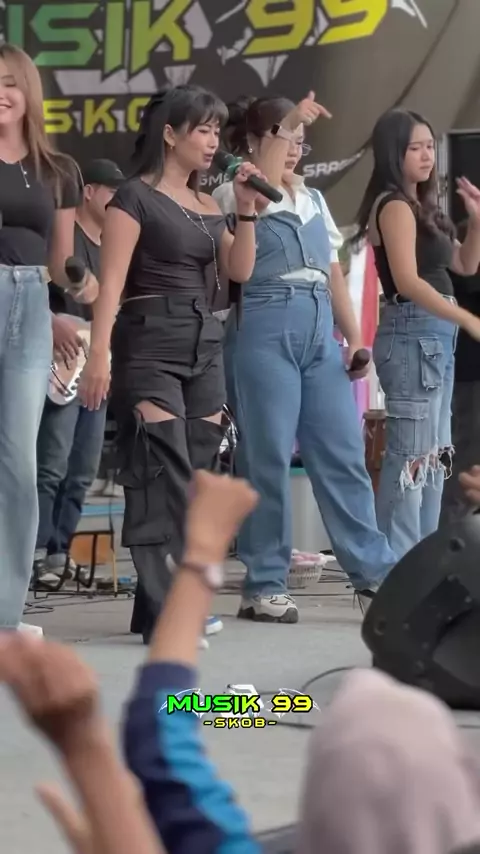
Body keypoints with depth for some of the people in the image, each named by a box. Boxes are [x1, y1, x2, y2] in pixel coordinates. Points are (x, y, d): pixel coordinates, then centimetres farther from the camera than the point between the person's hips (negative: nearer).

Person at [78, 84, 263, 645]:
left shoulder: (207, 206, 16)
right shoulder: (136, 197, -5)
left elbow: (238, 271, 11)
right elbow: (111, 281, -12)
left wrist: (246, 212, 1)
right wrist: (99, 354, -21)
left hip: (205, 343, 8)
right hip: (151, 342, -8)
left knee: (195, 474, 6)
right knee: (163, 474, -14)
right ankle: (163, 612, -16)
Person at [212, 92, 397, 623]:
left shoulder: (312, 200, 20)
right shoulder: (233, 195, 1)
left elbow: (332, 272, 19)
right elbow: (257, 197, -23)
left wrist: (354, 336, 9)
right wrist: (286, 125, -28)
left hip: (319, 330, 6)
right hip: (263, 327, -6)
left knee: (343, 452, 4)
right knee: (267, 457, -4)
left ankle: (374, 573, 7)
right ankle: (264, 585, 3)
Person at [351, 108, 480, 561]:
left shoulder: (421, 206, 16)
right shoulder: (395, 206, -12)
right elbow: (407, 280, -23)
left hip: (435, 334, 10)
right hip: (412, 332, -10)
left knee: (434, 452, 13)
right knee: (411, 451, -12)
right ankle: (395, 560, -13)